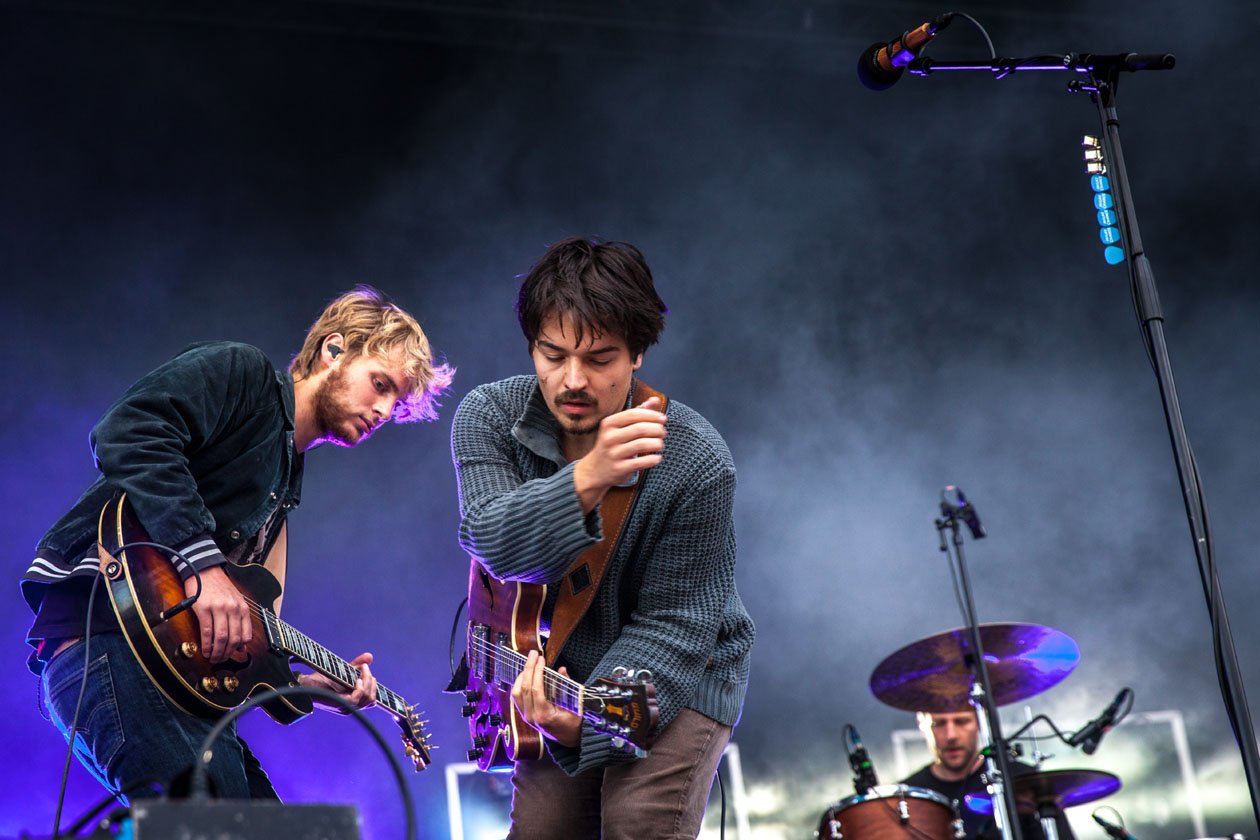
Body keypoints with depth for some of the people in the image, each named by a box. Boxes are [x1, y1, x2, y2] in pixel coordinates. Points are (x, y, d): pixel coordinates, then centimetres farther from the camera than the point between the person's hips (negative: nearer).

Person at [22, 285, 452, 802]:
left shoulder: (288, 480, 28)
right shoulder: (244, 372, 4)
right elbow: (128, 432, -17)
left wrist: (304, 684, 13)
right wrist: (201, 560, -23)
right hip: (105, 633, -10)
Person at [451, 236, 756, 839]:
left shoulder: (696, 463, -24)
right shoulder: (488, 417, -14)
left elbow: (672, 620, -22)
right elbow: (492, 541, -30)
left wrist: (587, 719, -36)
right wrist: (588, 478, -48)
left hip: (681, 674, -3)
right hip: (557, 665, 4)